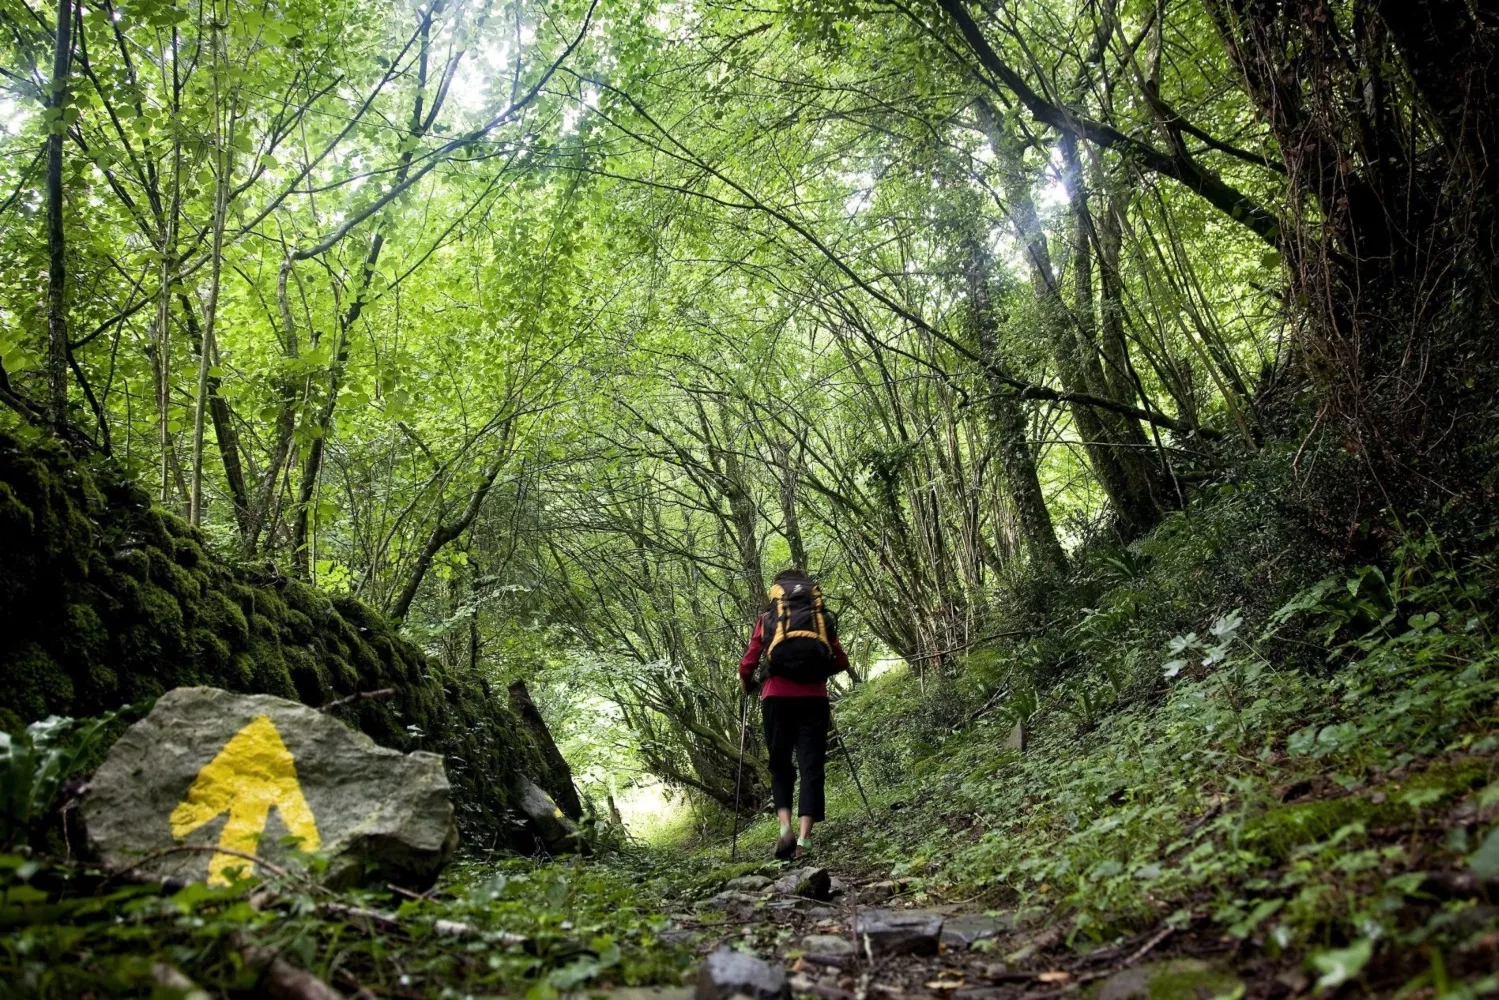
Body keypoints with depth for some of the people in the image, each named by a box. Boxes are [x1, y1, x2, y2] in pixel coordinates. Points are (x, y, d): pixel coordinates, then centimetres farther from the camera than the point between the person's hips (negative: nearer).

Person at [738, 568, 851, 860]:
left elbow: (748, 664, 3)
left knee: (780, 764, 13)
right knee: (811, 766, 3)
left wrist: (747, 686, 23)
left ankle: (785, 827, -5)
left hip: (777, 698, 0)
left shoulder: (767, 618, 9)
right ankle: (804, 839, -6)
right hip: (814, 699, 1)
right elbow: (842, 661, 11)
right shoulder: (823, 617, 13)